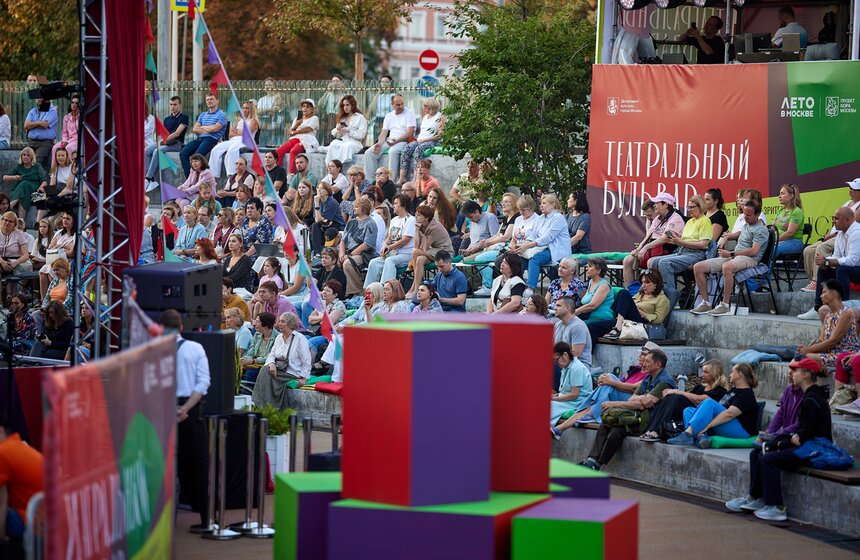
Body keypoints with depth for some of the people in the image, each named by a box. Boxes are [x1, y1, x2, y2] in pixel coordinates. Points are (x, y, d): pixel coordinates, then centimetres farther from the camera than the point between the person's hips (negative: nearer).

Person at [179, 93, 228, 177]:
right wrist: (208, 130, -3)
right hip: (199, 138, 7)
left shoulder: (221, 115, 4)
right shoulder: (203, 115, 24)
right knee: (183, 153, -17)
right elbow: (195, 129, 11)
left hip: (212, 139, -7)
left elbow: (214, 129, -10)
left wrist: (202, 127, 6)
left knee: (197, 154, -33)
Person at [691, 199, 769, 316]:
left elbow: (754, 251, -15)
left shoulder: (760, 230, -3)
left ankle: (725, 305, -38)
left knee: (727, 267, -44)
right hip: (733, 257, 9)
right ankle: (705, 303, -8)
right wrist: (726, 236, 36)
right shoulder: (746, 226, 26)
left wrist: (731, 254, -16)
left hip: (749, 259, -9)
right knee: (698, 267, -6)